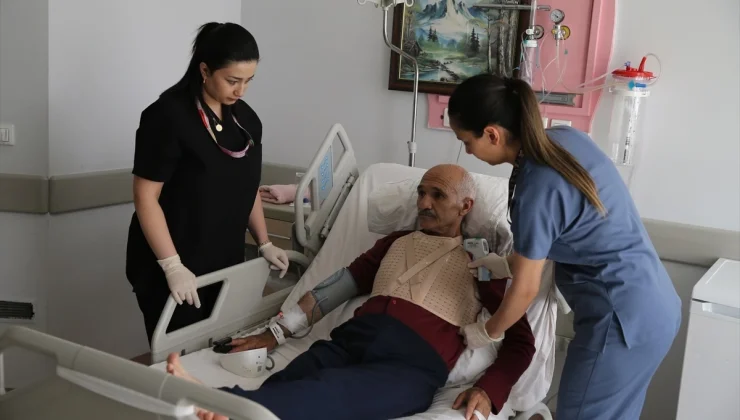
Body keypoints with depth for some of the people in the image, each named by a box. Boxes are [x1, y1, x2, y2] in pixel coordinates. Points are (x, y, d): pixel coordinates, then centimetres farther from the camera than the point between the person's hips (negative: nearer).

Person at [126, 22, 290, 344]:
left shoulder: (246, 118, 5)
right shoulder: (167, 117, -15)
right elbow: (146, 197, -16)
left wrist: (264, 244, 11)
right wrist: (172, 266, -21)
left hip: (225, 264, 6)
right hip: (173, 269, -6)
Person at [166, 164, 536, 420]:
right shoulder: (396, 242, 31)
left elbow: (521, 340, 12)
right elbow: (340, 285, 24)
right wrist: (278, 331, 13)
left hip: (411, 363, -5)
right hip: (351, 338, 5)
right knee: (279, 390, -28)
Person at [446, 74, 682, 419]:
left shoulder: (536, 190, -24)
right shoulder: (565, 137, 0)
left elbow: (526, 289, -12)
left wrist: (486, 332, 5)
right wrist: (508, 264, 17)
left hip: (622, 320, -9)